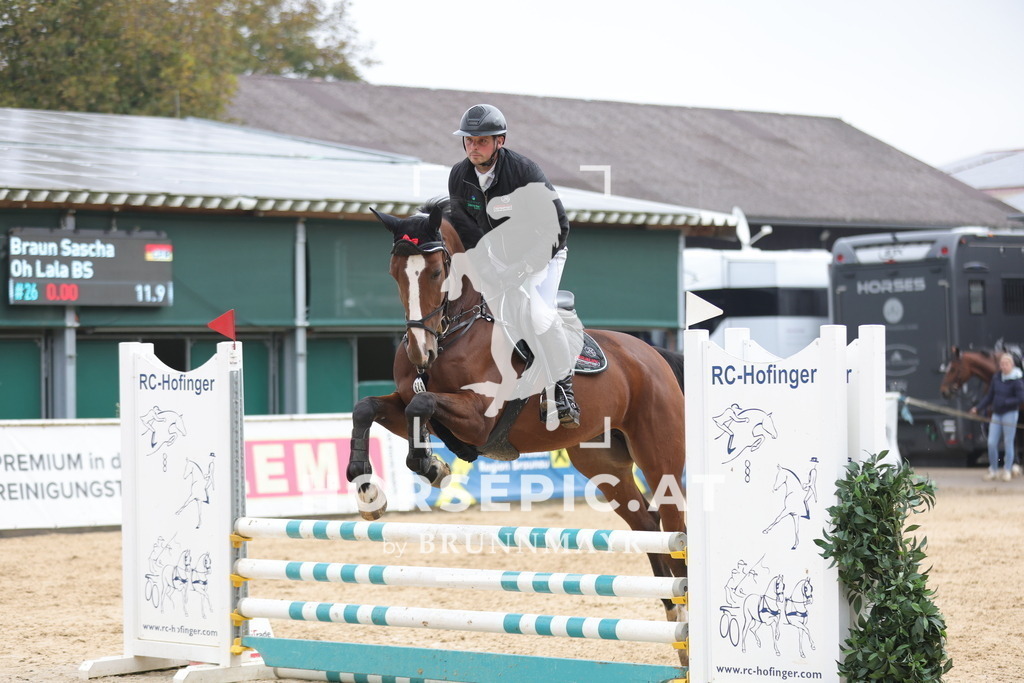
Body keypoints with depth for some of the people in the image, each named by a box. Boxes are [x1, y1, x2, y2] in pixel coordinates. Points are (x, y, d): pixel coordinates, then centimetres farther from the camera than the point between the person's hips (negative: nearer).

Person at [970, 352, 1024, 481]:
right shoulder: (996, 378, 6)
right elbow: (989, 396, 12)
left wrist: (1005, 402, -19)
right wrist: (978, 408, 4)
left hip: (1010, 414, -5)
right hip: (996, 414, 6)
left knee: (1008, 443, 1)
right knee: (991, 443, 2)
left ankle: (1007, 471, 14)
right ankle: (993, 470, 15)